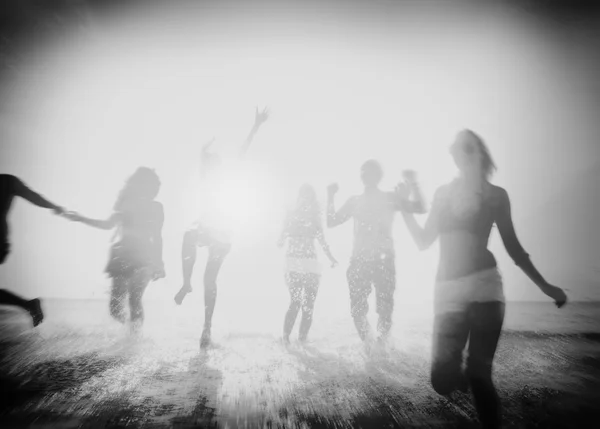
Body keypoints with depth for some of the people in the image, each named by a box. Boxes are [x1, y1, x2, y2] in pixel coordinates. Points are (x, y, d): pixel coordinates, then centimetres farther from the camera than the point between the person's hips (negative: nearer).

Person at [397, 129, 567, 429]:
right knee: (442, 380, -3)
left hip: (483, 286, -2)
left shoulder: (496, 195, 6)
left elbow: (513, 248, 10)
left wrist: (544, 286, 8)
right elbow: (423, 242, 12)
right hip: (447, 290, 2)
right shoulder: (442, 193, 12)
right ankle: (459, 370, 32)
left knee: (479, 374, -5)